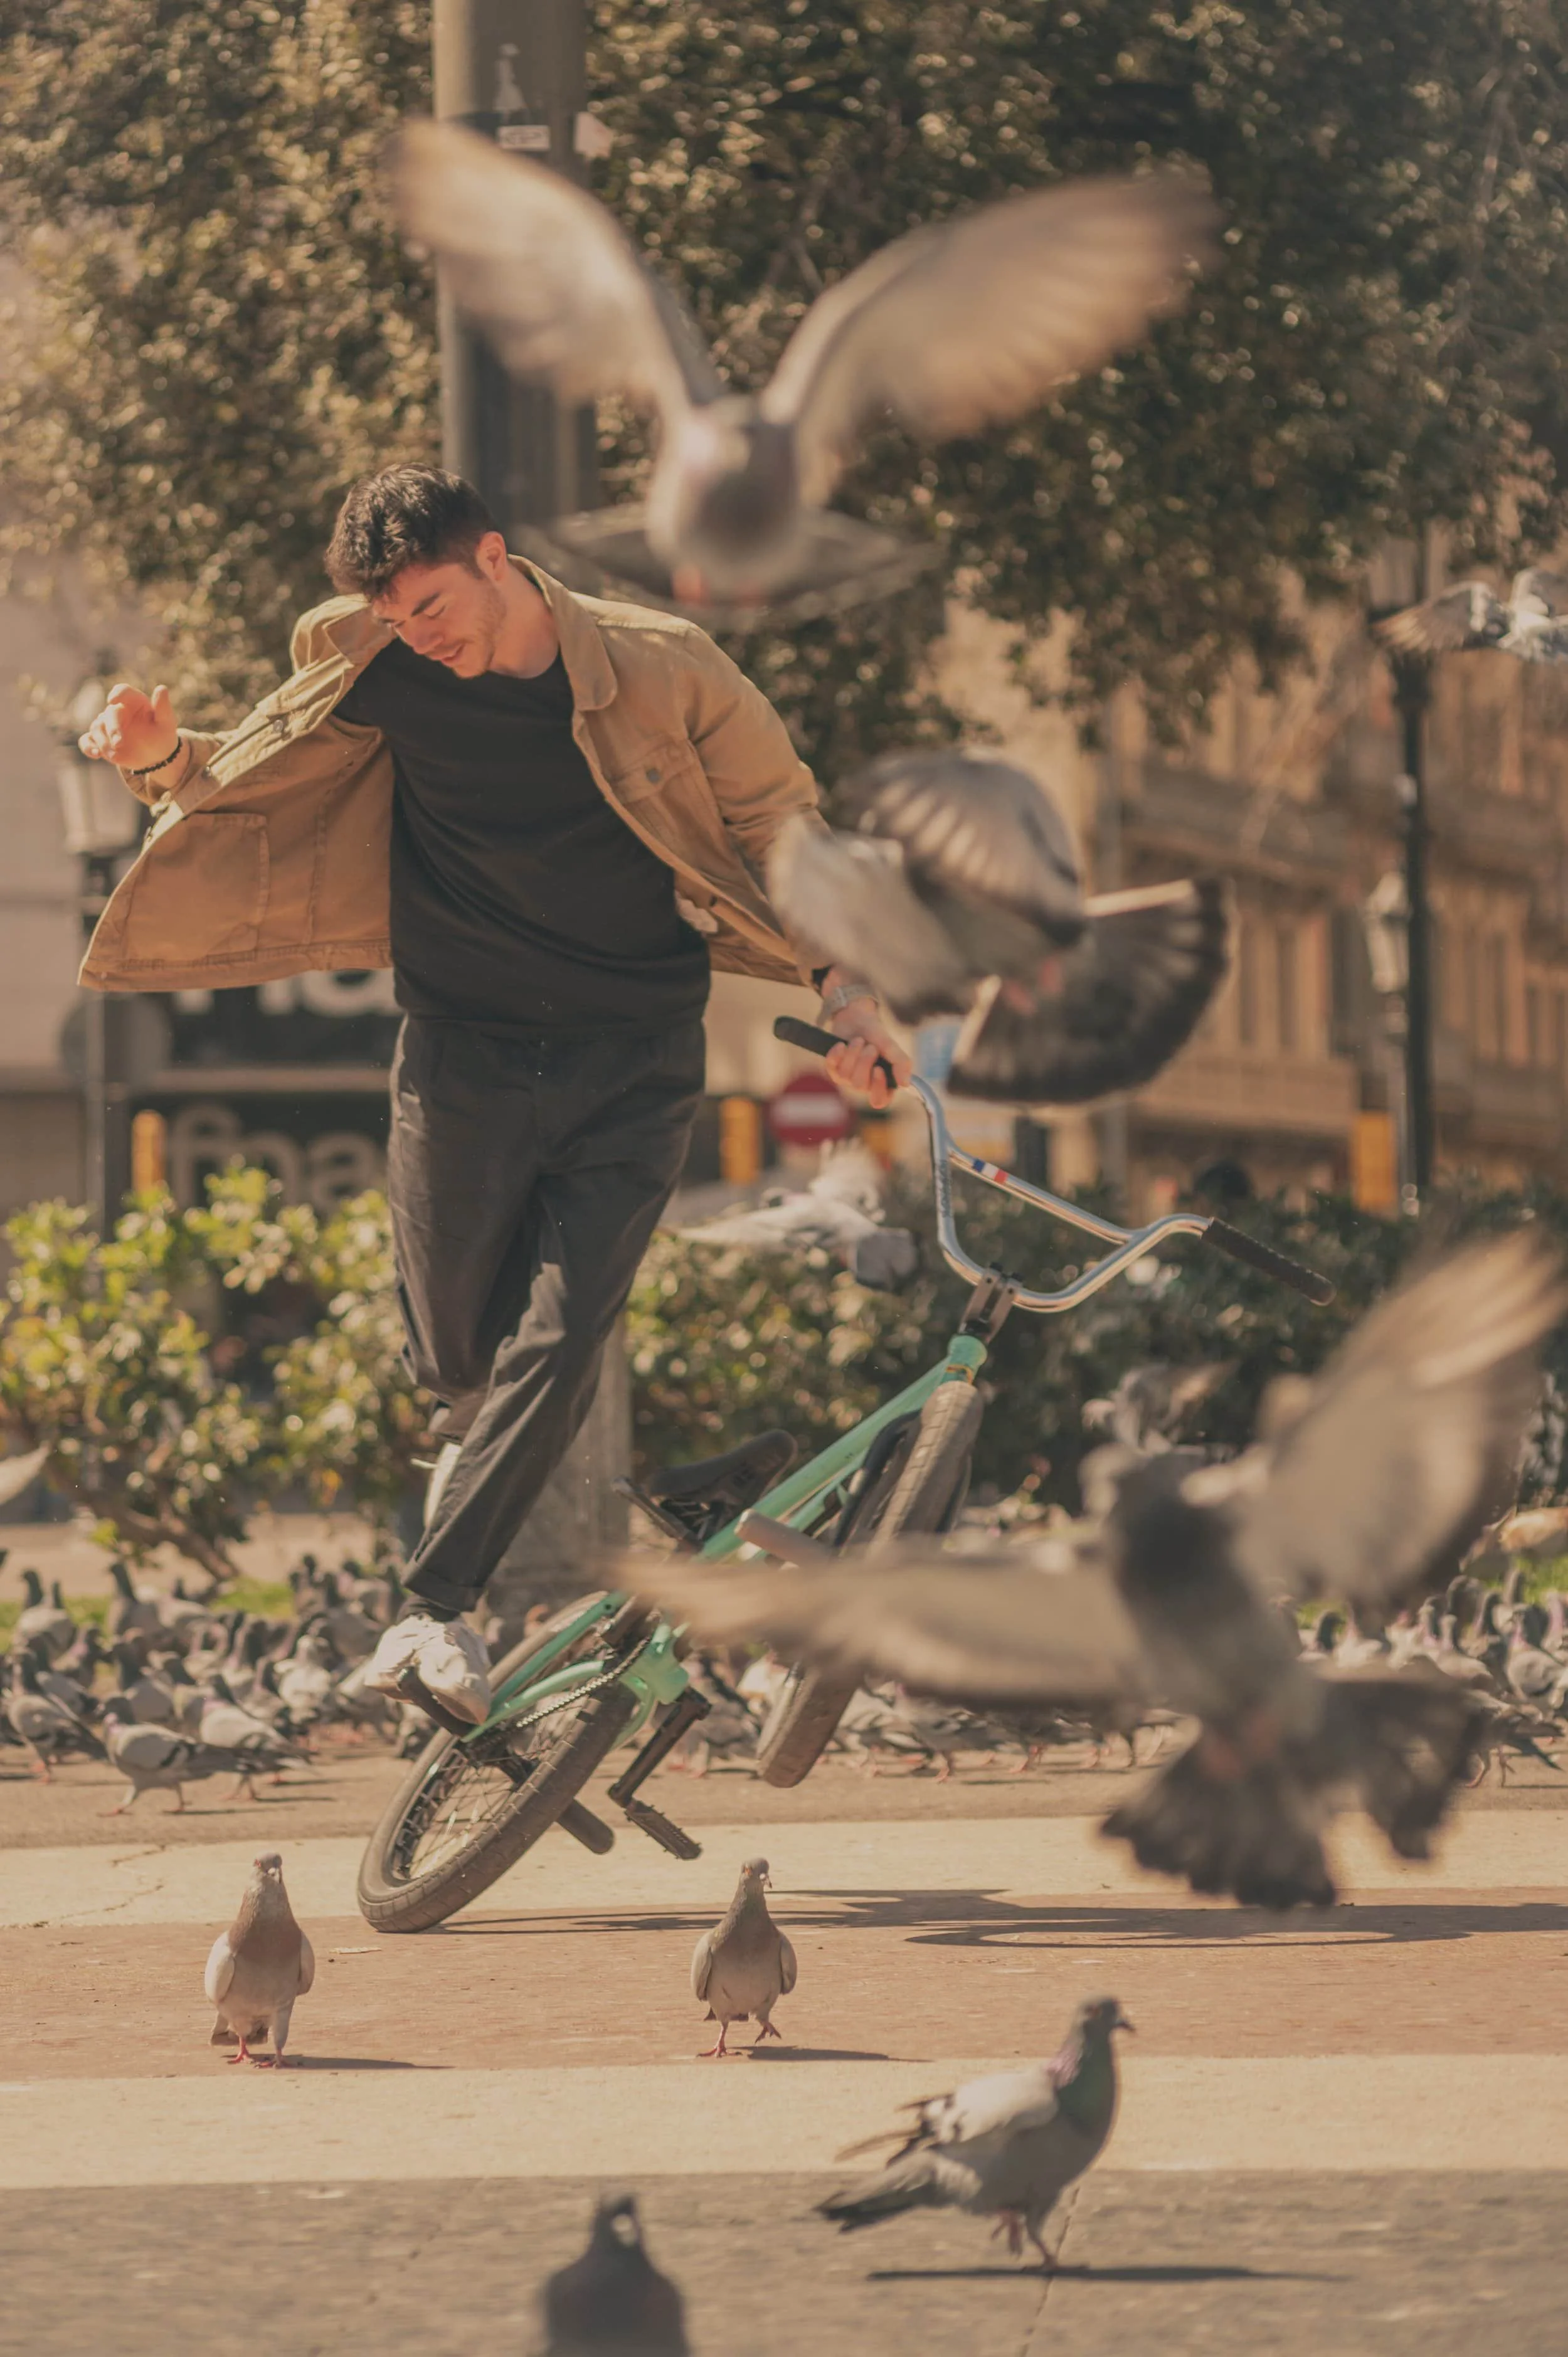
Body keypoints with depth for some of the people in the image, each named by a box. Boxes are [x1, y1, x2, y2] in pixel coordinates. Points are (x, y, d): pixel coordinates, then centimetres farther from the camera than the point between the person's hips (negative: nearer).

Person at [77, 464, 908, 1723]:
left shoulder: (658, 666, -9)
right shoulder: (381, 676, -4)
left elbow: (780, 819, 2)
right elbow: (242, 783, 6)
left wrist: (842, 980, -7)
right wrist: (163, 757, -16)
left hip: (632, 1060, -2)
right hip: (465, 1050, 2)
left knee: (560, 1335, -13)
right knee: (455, 1349, 5)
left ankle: (439, 1600, -10)